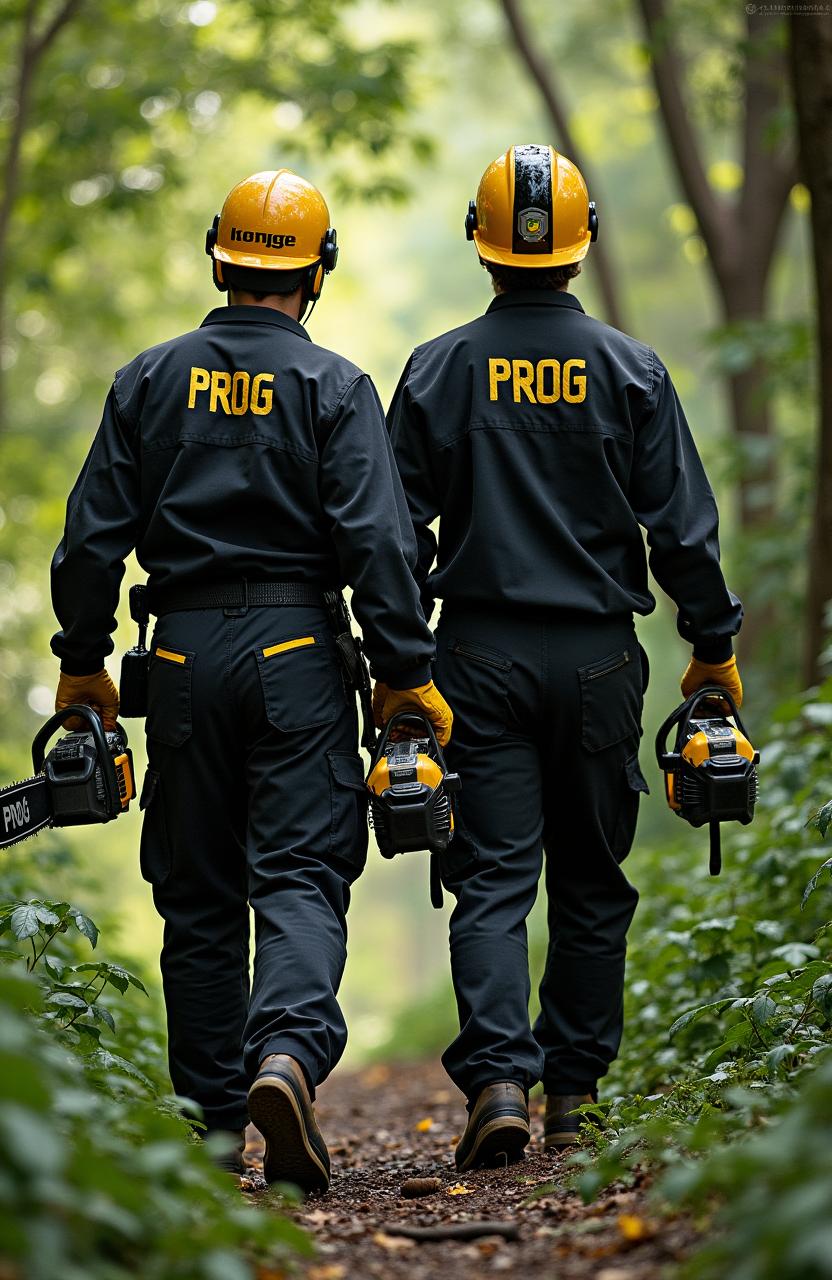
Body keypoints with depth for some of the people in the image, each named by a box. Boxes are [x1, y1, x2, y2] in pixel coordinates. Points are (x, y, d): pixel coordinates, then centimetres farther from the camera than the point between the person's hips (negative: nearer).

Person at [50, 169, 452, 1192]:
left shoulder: (150, 380, 7)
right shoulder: (333, 387, -2)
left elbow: (92, 536, 5)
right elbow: (377, 542, -9)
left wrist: (82, 662, 14)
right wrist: (408, 674, -5)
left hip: (183, 649, 3)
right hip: (293, 647, -3)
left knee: (198, 895, 11)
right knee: (300, 876, -5)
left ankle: (214, 1122, 15)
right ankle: (286, 1053, -30)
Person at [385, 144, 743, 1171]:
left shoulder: (438, 370, 0)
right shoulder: (631, 370, -1)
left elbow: (398, 530, 1)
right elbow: (682, 527, -1)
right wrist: (714, 646, 8)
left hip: (481, 657, 0)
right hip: (598, 658, 1)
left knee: (491, 880, -1)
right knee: (591, 882, 12)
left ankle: (497, 1079, -17)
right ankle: (574, 1095, 18)